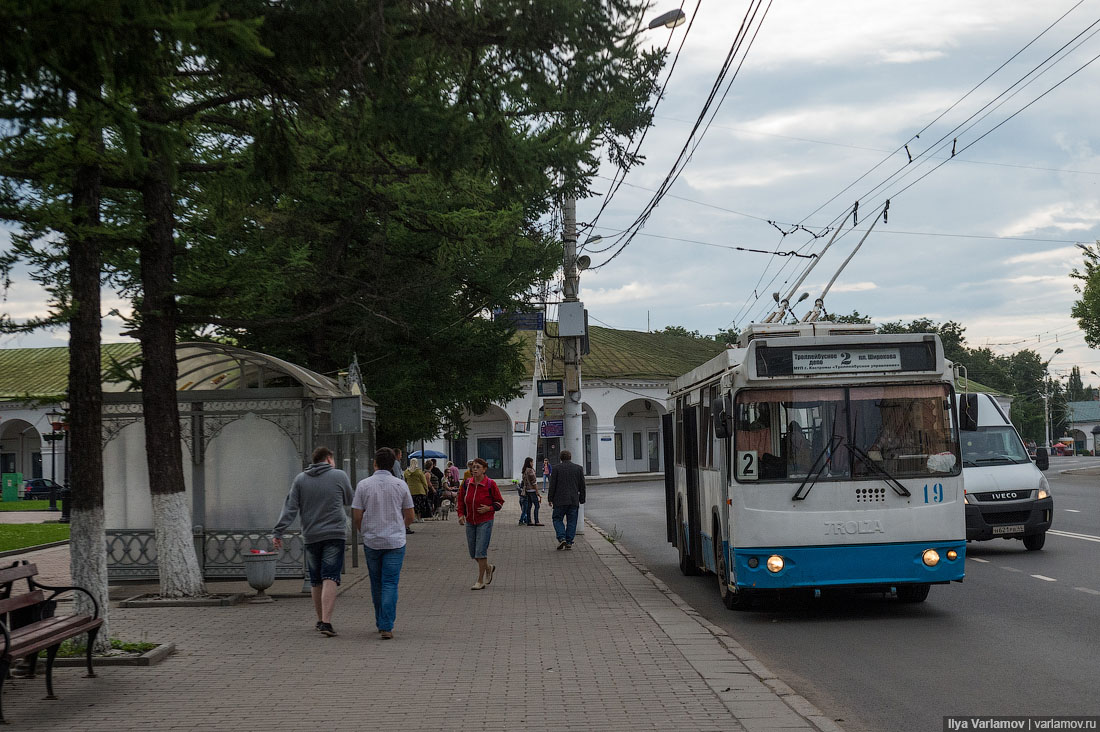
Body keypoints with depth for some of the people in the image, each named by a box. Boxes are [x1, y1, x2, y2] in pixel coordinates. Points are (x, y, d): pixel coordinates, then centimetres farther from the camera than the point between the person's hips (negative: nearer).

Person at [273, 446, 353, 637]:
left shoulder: (300, 479, 6)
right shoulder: (339, 476, 0)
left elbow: (290, 508, -1)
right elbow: (348, 501, 11)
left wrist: (278, 532, -2)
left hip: (311, 536, 3)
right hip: (335, 534, -3)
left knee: (316, 581, 14)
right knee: (330, 578, -9)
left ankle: (321, 620, 25)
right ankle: (326, 621, -21)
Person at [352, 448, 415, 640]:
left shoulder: (363, 485, -4)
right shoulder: (400, 485, -2)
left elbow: (356, 516, -3)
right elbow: (410, 516, 4)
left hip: (371, 542, 1)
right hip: (395, 541, -1)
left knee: (376, 584, 15)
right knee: (390, 584, -2)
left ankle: (381, 623, 26)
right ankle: (386, 627, -10)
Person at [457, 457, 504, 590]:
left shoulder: (490, 484, -8)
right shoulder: (466, 484, 3)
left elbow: (499, 501, 1)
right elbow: (461, 500, 14)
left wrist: (489, 508, -15)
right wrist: (461, 514, 0)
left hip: (485, 521, -5)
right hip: (470, 522, 5)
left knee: (481, 551, -10)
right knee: (473, 553, 9)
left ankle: (480, 581, -1)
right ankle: (489, 568, 36)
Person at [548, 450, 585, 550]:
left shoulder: (557, 468, -3)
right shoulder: (579, 468, 6)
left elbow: (552, 485, -4)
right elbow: (582, 486, 9)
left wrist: (550, 499, 3)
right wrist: (581, 500, 15)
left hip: (560, 500, -2)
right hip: (574, 500, 2)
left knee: (557, 519, 7)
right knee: (571, 521, 8)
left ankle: (562, 538, -11)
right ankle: (569, 542, 6)